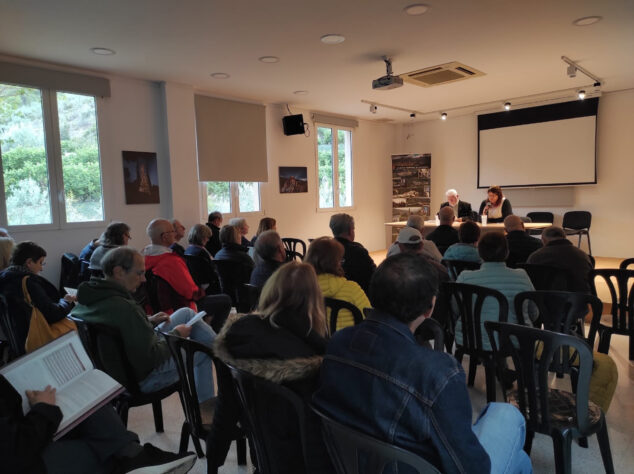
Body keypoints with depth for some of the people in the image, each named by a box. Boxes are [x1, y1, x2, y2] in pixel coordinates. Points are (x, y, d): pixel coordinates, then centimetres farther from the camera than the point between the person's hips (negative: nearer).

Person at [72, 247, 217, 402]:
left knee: (186, 313, 14)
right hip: (144, 378, -9)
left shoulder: (86, 298, -5)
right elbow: (150, 359, -30)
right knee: (208, 345, 6)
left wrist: (149, 321, 4)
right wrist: (175, 335, -14)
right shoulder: (124, 308, -35)